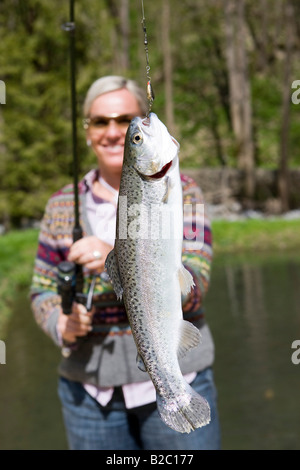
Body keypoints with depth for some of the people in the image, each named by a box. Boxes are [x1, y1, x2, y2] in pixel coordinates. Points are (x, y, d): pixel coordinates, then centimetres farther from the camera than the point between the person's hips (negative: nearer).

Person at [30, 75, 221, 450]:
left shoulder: (180, 192, -4)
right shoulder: (62, 205, 4)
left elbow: (193, 289, -13)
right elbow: (42, 291, 9)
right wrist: (61, 324, -13)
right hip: (89, 387, 2)